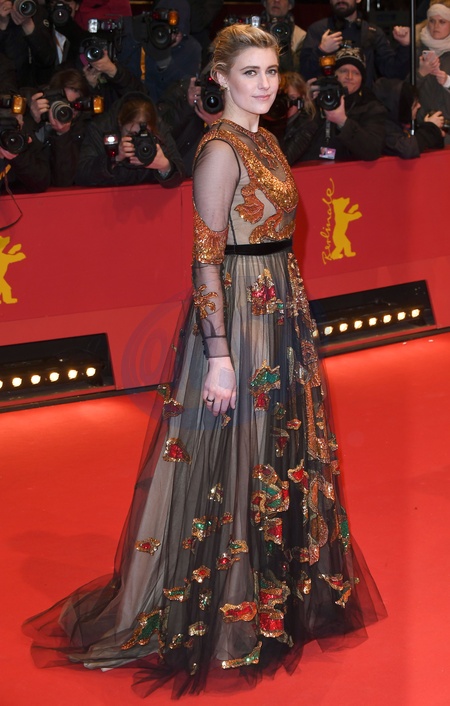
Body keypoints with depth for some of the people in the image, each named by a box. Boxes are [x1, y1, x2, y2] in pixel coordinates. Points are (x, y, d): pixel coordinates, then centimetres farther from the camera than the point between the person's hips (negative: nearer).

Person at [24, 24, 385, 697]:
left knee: (276, 451, 19)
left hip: (280, 309, 9)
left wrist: (293, 317, 18)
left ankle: (277, 584, 36)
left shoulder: (262, 139, 10)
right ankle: (226, 606, 16)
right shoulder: (220, 149, -16)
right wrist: (219, 356, -23)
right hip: (238, 316, -9)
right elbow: (206, 258, -20)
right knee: (233, 456, 1)